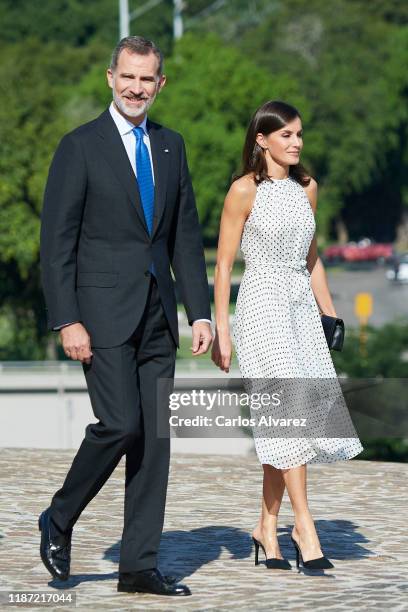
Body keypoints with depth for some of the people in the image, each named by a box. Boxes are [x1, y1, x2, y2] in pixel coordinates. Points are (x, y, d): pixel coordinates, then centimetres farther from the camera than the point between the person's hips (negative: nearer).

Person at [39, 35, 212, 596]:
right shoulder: (80, 147, -3)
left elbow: (186, 236, 15)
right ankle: (59, 520, 9)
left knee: (154, 438, 2)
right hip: (103, 312, -5)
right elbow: (56, 241, -6)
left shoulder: (171, 147, 13)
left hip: (158, 316, 6)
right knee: (119, 424, -15)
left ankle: (139, 565, 7)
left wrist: (200, 312, 7)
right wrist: (66, 321, -14)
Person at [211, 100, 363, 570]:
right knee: (288, 407, -15)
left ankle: (267, 526, 10)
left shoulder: (306, 188, 12)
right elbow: (223, 264, -5)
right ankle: (303, 524, -15)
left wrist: (329, 314, 17)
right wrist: (220, 329, -10)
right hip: (262, 305, -6)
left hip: (302, 305, 6)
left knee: (281, 422, 4)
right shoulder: (245, 190, -6)